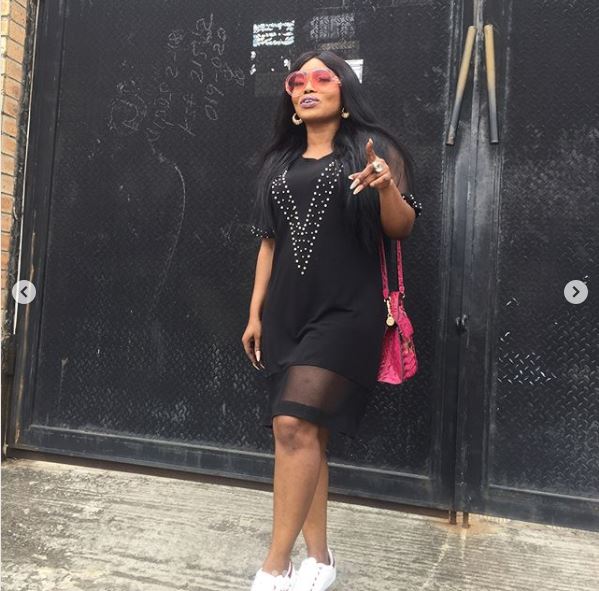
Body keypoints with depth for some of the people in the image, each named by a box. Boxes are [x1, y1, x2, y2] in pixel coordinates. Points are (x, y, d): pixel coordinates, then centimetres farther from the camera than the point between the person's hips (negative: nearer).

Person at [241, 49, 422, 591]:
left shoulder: (373, 148, 5)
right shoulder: (279, 162, 18)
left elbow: (401, 229, -2)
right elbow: (269, 241, 16)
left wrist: (388, 188, -23)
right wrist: (255, 312, 11)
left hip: (346, 311, -5)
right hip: (287, 312, 5)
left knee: (294, 423, -17)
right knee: (307, 433, 6)